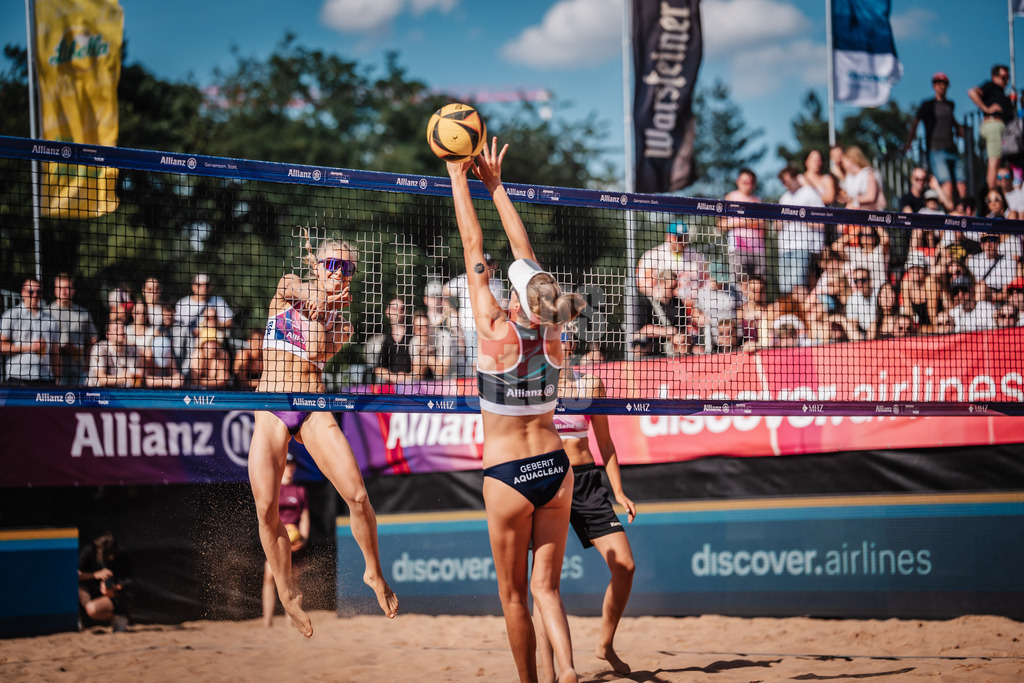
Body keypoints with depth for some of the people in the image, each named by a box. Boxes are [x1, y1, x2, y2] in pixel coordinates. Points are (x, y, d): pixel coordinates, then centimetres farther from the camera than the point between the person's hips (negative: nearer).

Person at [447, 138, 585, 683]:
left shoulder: (496, 331, -15)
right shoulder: (551, 334, -2)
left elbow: (474, 251, -7)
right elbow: (524, 251, 7)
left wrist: (459, 179, 1)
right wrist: (495, 185, 14)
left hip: (508, 475, -5)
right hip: (555, 469, 5)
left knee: (514, 594, 8)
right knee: (547, 587, 7)